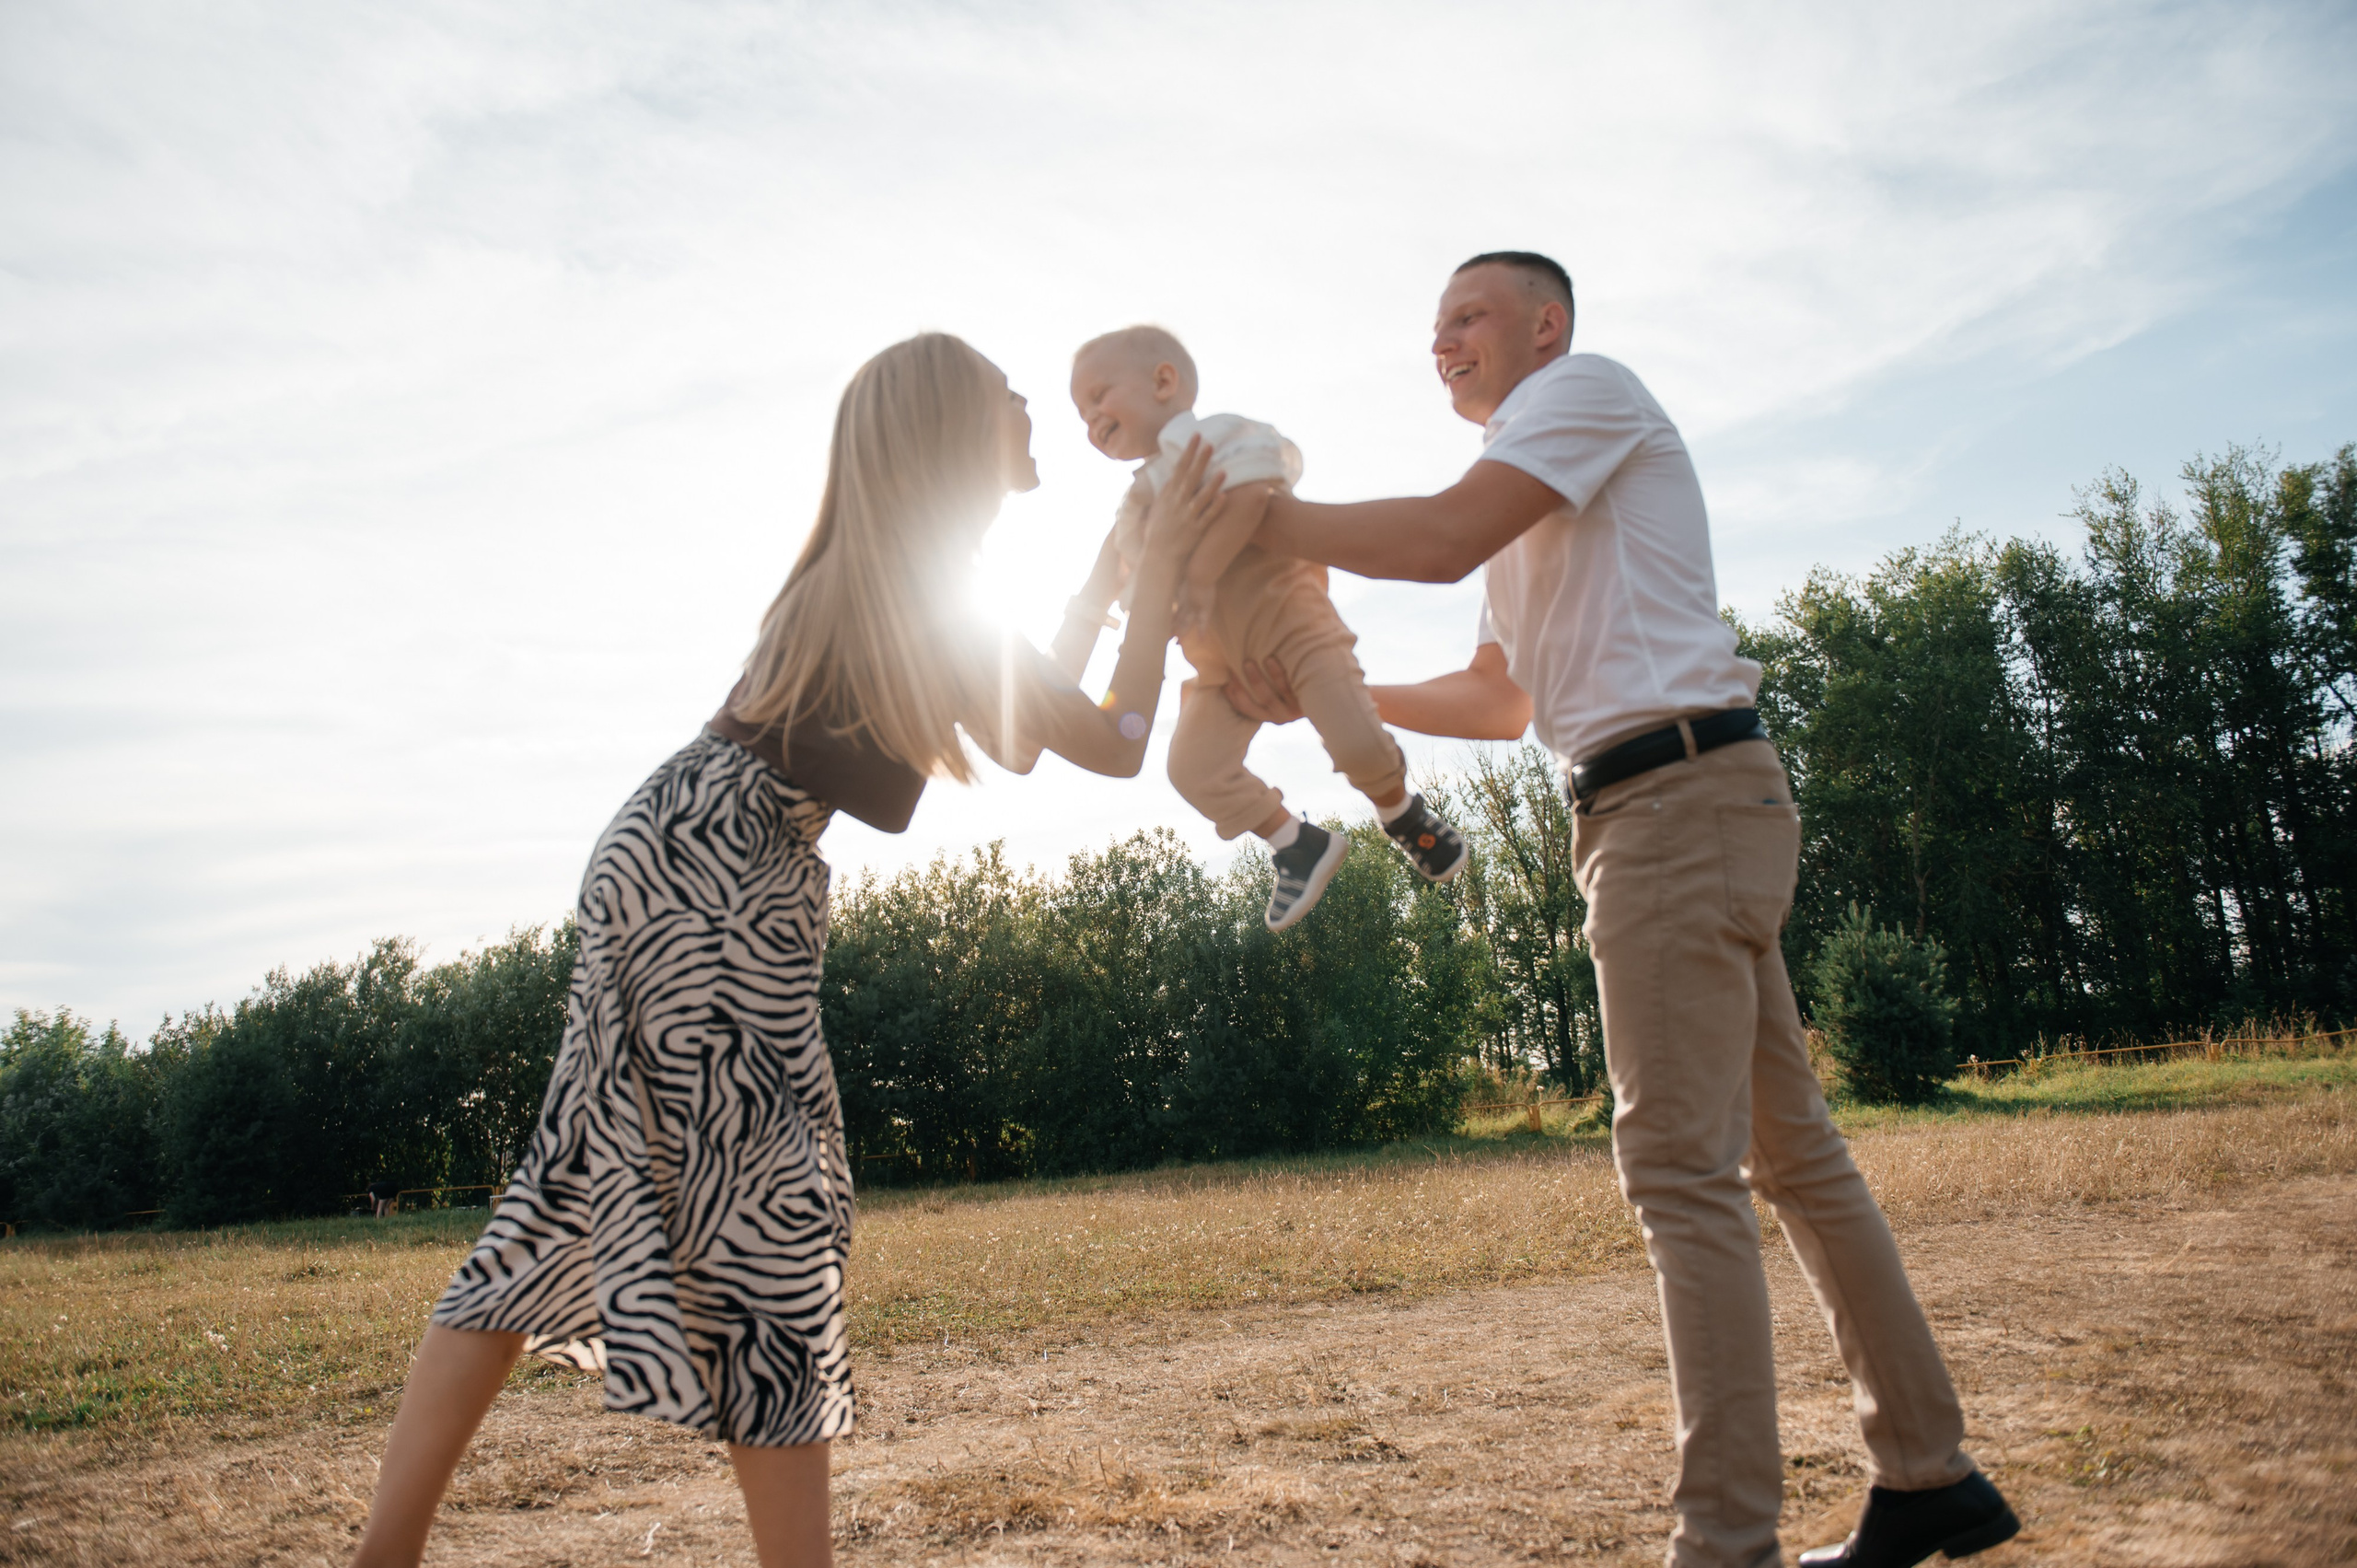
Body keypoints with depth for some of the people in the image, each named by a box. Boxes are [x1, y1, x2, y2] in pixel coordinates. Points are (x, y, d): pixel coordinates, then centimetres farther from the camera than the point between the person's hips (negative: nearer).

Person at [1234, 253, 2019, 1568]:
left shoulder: (1588, 382, 0)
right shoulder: (1528, 503, 28)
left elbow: (1441, 540, -16)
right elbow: (1499, 701, 29)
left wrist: (1260, 512, -5)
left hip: (1684, 793, -10)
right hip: (1649, 810, 10)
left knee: (1682, 1166, -13)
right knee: (1790, 1150, 11)